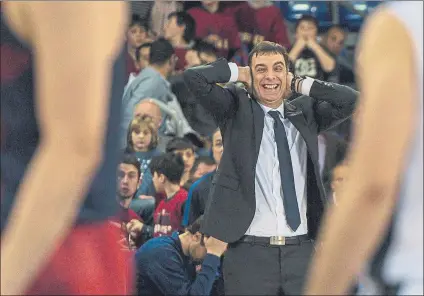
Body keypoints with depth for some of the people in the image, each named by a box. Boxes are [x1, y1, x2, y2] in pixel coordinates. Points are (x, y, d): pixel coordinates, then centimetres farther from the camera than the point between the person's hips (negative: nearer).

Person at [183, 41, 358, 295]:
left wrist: (299, 84, 6)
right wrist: (239, 73, 5)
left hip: (302, 250, 3)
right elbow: (193, 77, -6)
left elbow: (351, 100, 3)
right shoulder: (236, 109, 5)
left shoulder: (306, 112, 13)